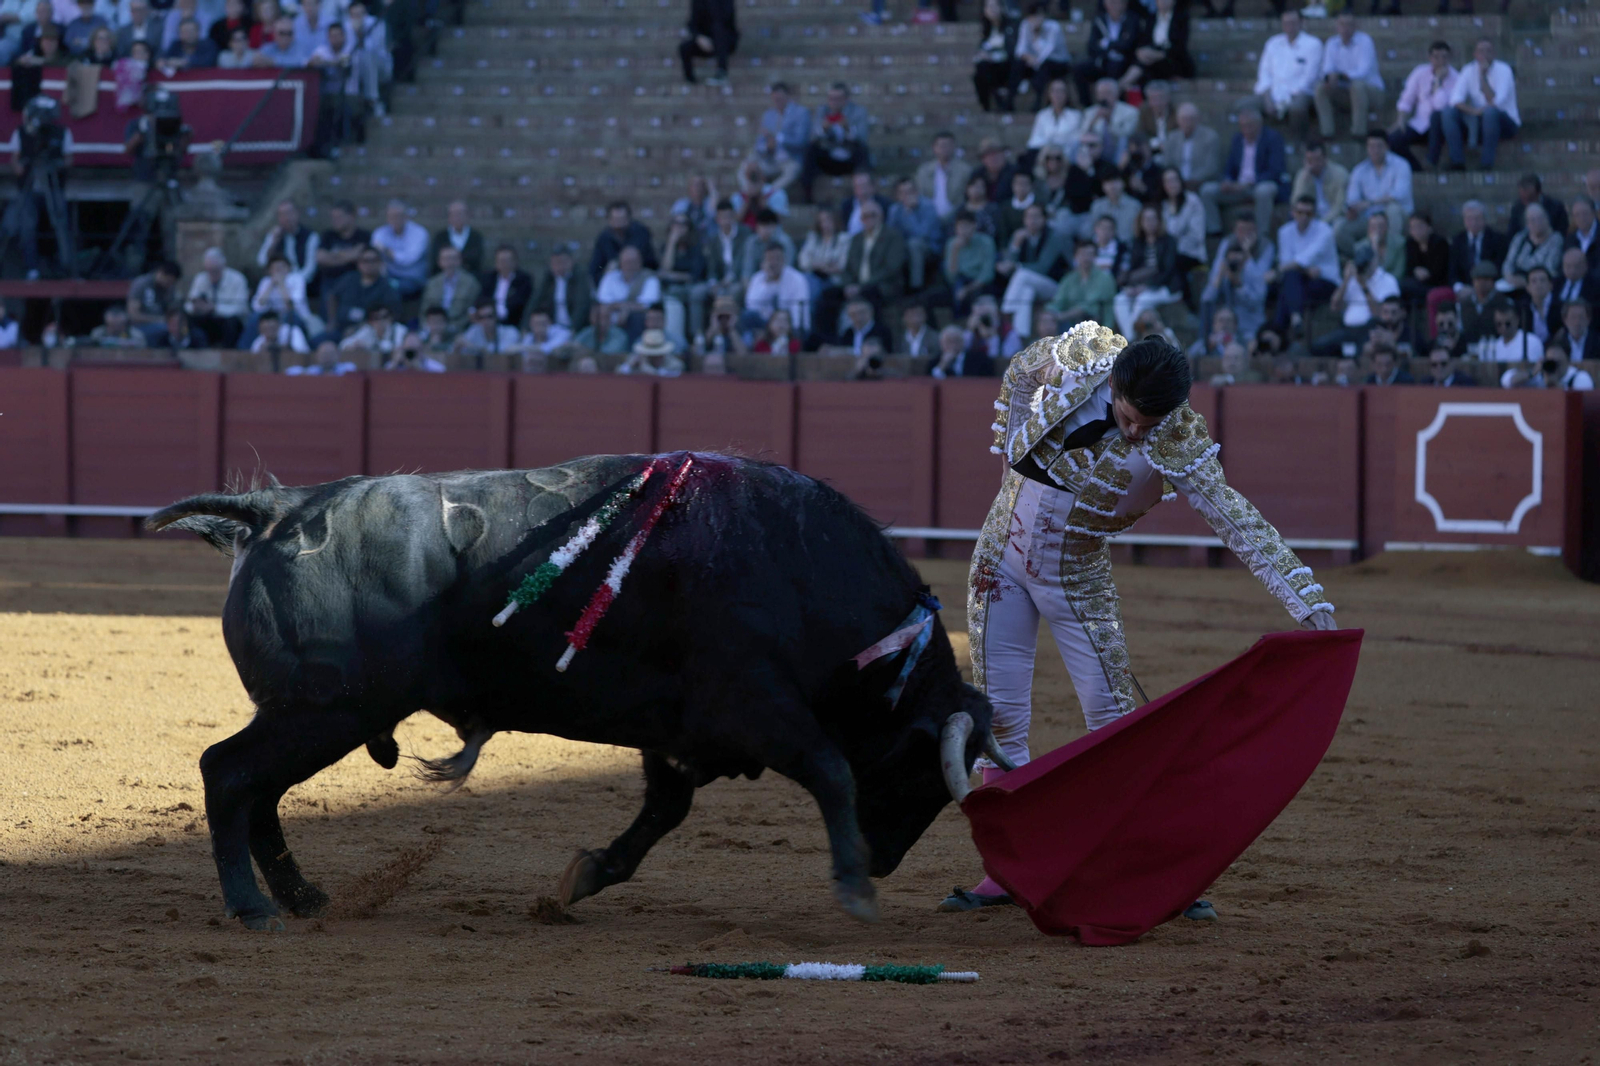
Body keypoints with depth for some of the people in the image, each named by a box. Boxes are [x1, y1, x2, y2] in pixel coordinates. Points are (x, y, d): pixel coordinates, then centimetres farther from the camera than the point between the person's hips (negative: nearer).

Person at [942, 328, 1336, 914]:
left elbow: (1239, 523, -30)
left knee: (1114, 719, -5)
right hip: (1002, 560, 2)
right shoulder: (1079, 356, -18)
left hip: (1077, 585, -2)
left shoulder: (1177, 444, -24)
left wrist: (1308, 604, -38)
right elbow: (1019, 375, 5)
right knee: (999, 716, 2)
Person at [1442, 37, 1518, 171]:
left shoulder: (1503, 70, -12)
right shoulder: (1469, 71, 0)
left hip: (1506, 124, -4)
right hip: (1478, 124, 4)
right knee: (1448, 111, -19)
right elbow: (1455, 100, -12)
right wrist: (1472, 111, -30)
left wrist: (1483, 76, -27)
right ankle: (1458, 163, -22)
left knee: (1490, 111, -37)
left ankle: (1486, 164, -31)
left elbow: (1494, 103, -24)